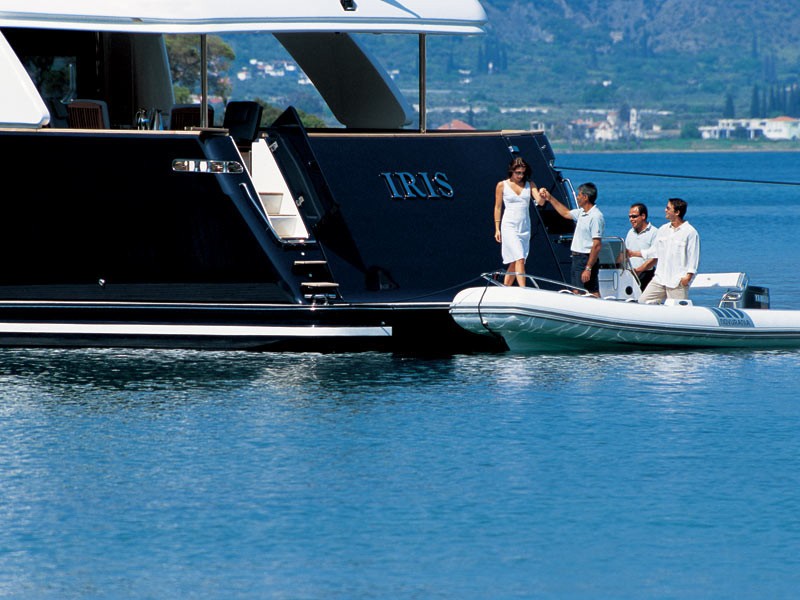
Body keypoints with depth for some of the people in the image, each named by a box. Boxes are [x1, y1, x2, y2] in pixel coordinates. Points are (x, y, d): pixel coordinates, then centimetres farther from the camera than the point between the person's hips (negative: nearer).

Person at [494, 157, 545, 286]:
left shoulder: (530, 185, 6)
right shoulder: (502, 186, -1)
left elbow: (540, 202, -4)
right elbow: (498, 207, 3)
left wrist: (542, 195, -28)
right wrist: (497, 229, 1)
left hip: (525, 227, 4)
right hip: (509, 226, -4)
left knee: (514, 263, 7)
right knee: (519, 260, -16)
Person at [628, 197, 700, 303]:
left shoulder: (690, 232, -6)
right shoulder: (663, 229, 14)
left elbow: (693, 258, -8)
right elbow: (654, 251, 22)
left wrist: (688, 276, -17)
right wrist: (633, 253, 22)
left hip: (678, 282, -7)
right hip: (659, 279, 7)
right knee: (643, 301, -1)